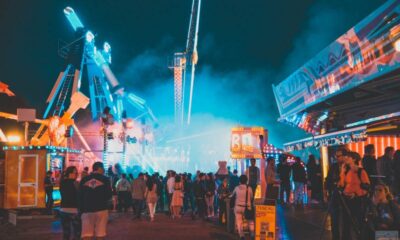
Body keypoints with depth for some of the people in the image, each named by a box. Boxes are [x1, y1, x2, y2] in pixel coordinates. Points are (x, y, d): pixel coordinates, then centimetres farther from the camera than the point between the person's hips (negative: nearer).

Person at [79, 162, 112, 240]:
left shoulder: (84, 180, 5)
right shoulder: (105, 179, -2)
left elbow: (80, 196, 4)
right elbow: (109, 195, -2)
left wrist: (81, 210, 12)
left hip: (87, 210, 2)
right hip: (101, 209, -2)